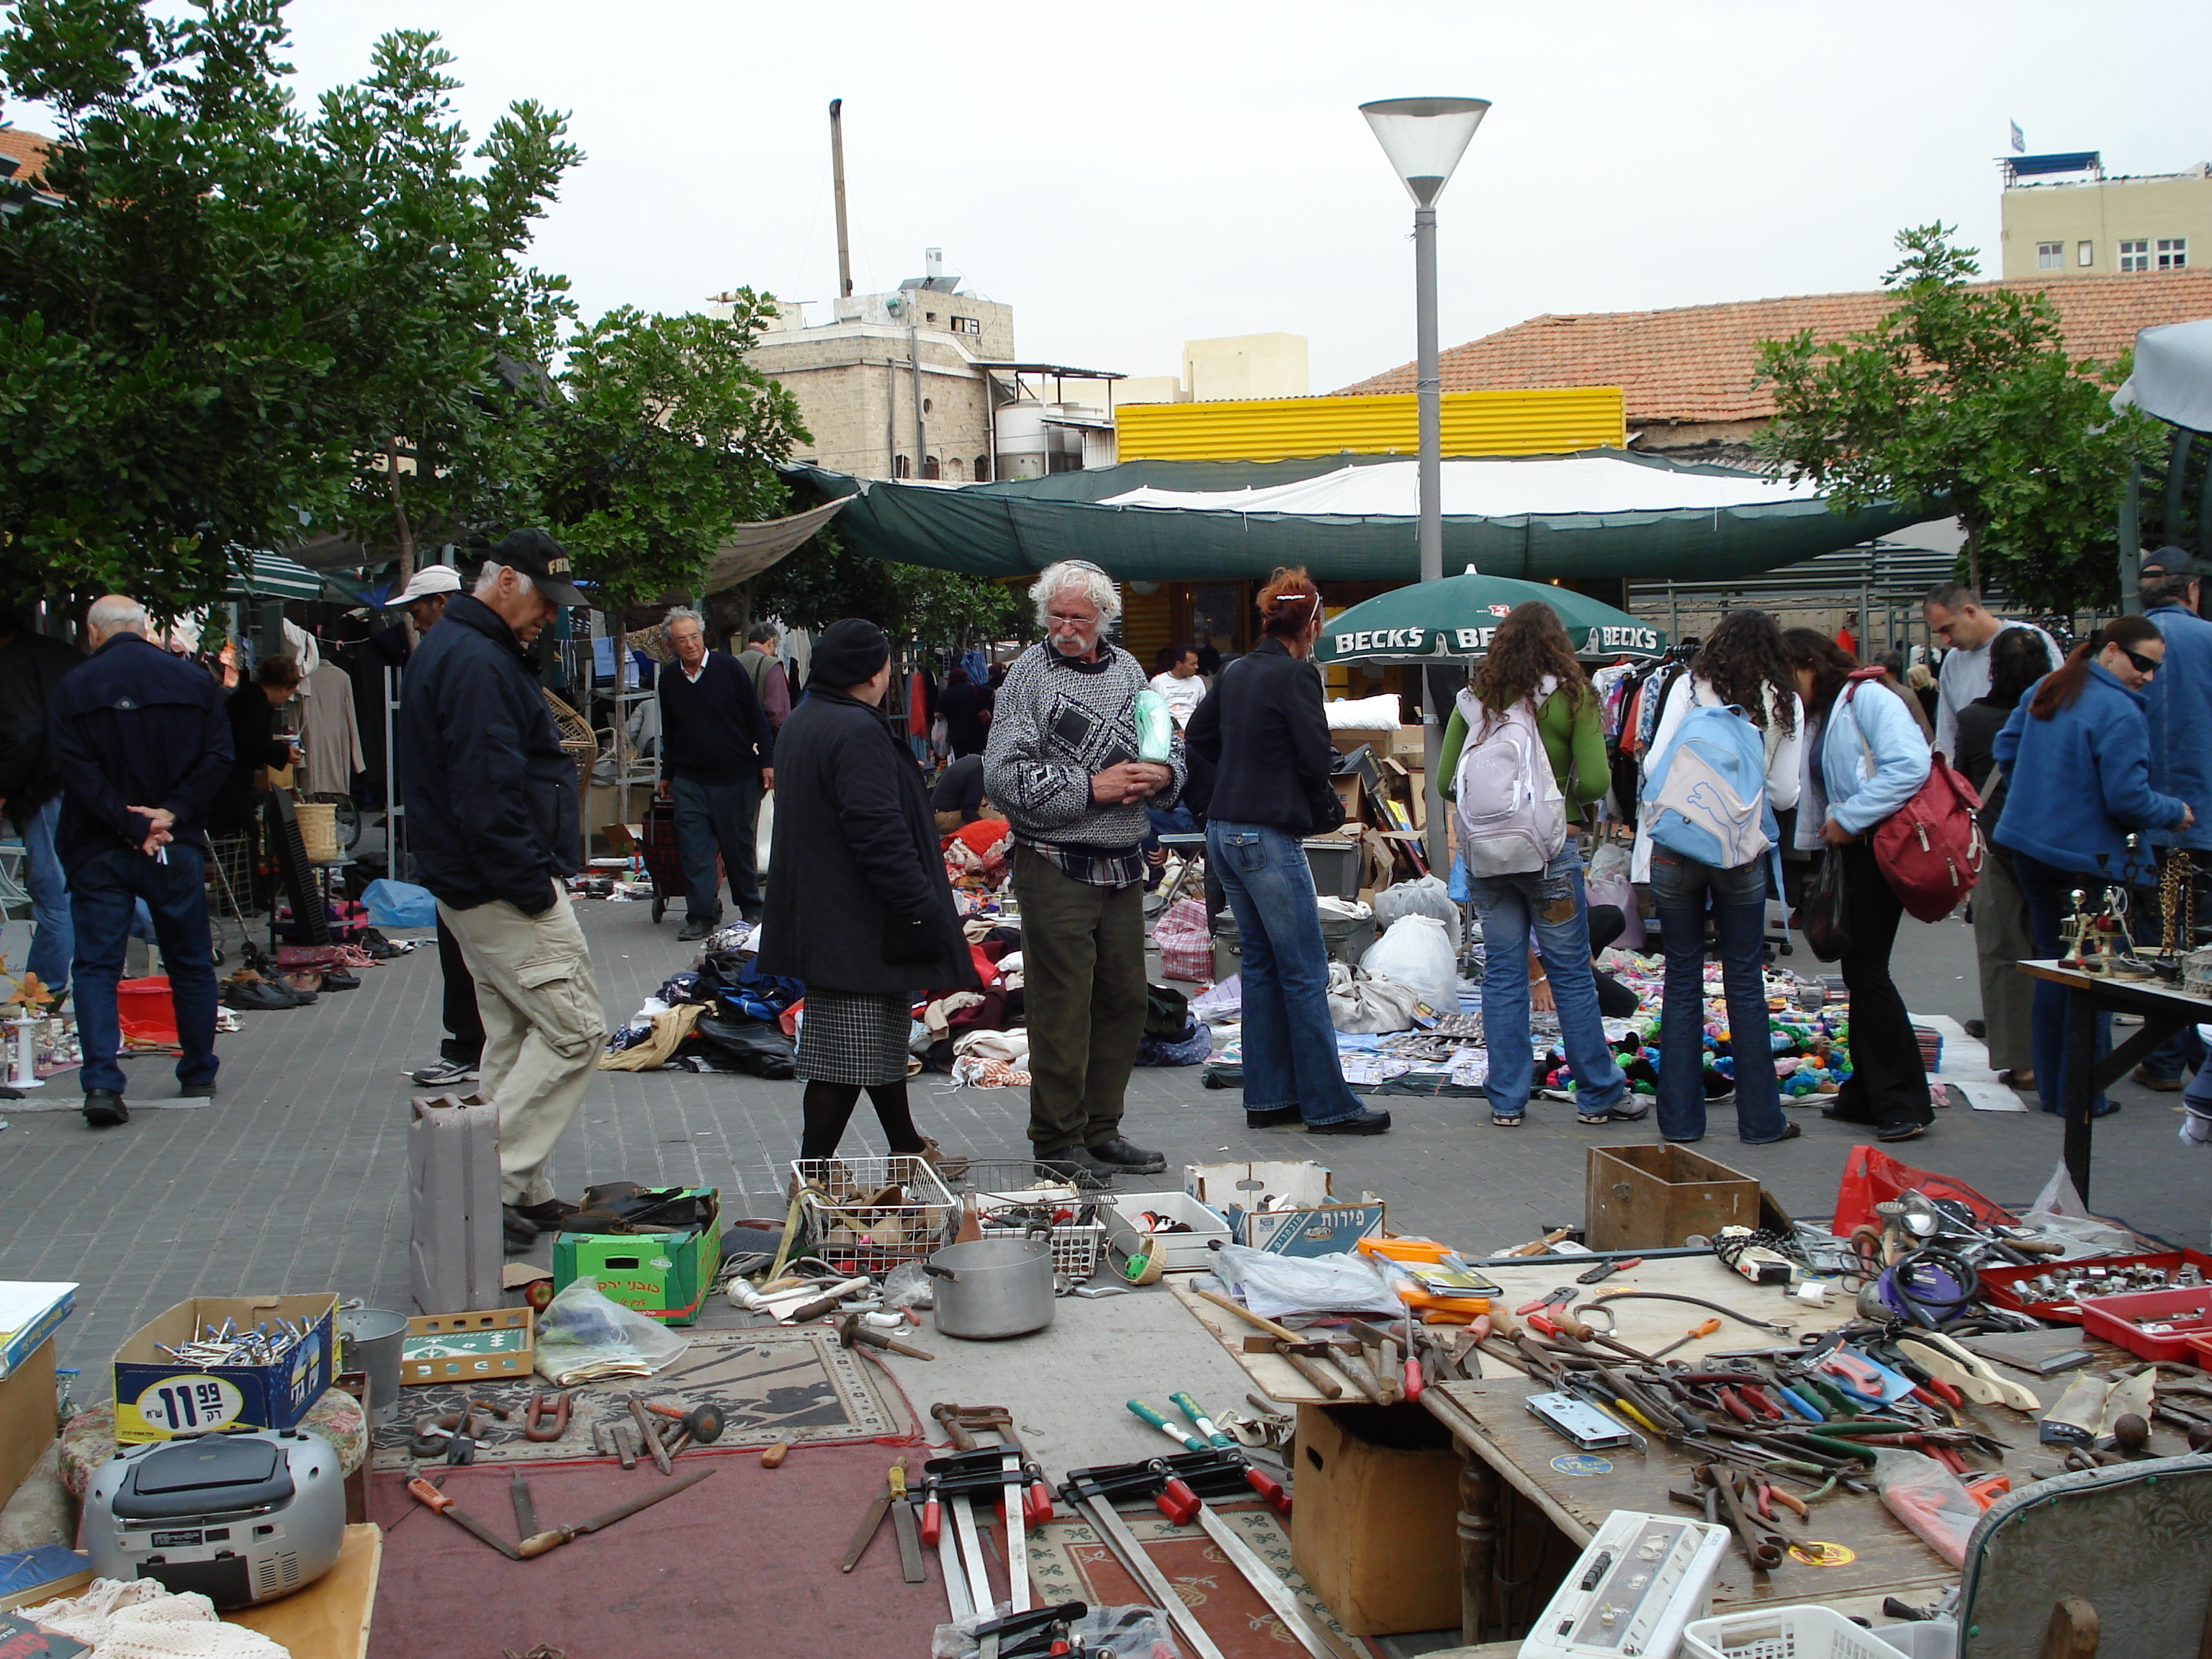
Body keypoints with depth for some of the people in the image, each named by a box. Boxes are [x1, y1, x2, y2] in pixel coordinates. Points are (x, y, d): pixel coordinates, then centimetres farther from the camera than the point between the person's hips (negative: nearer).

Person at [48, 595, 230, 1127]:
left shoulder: (73, 690, -2)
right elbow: (217, 757, -5)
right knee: (191, 964, 13)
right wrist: (172, 813, -10)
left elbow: (76, 770, -11)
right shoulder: (194, 682, 3)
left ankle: (102, 1083, -11)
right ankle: (198, 1077, 22)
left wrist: (131, 825, -12)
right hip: (179, 846, 2)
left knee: (96, 967, 2)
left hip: (99, 851, -2)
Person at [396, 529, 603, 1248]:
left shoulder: (450, 649, 16)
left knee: (515, 1039, 15)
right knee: (575, 1029, -8)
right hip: (507, 891, -11)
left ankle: (521, 1194, 21)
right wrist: (535, 887, -19)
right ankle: (494, 1183, -5)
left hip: (477, 887, 11)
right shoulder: (477, 664, -19)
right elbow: (488, 796, -25)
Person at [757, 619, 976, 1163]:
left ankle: (907, 1147, 34)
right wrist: (921, 908, -20)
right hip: (855, 926, -11)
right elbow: (879, 832, -25)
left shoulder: (800, 724, 13)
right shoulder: (857, 731, -20)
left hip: (818, 913, 11)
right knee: (848, 1055, -3)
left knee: (884, 1038, 21)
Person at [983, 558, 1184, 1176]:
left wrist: (1162, 775, -4)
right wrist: (1089, 788, -16)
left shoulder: (1128, 670, 12)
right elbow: (1003, 775, -13)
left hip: (1123, 868, 6)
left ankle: (1101, 1130, 23)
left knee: (1125, 1001, 10)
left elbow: (1172, 747, 20)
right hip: (1056, 865, -6)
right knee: (1062, 1007, -2)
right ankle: (1058, 1141, 9)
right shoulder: (1030, 673, -5)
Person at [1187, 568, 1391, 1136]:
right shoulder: (1296, 674, -14)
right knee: (1305, 974, -2)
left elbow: (1199, 734, 21)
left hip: (1224, 829, 8)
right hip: (1270, 837, -8)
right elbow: (1317, 757, -15)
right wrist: (1317, 792, 5)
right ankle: (1328, 1105, 3)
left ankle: (1267, 1098, 19)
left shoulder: (1237, 671, 10)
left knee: (1261, 964, 15)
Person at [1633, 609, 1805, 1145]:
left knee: (1682, 981, 8)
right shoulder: (1785, 703, 4)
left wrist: (1647, 839, 6)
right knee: (1745, 983, 8)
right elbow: (1785, 794, 4)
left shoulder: (1690, 686, 2)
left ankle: (1680, 1117, 11)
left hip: (1676, 844, 0)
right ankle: (1759, 1118, 13)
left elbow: (1656, 765, -3)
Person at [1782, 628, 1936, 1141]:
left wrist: (1848, 819, -19)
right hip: (1851, 851, 9)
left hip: (1881, 847, -9)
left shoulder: (1867, 697, -11)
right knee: (1856, 969, 11)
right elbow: (1816, 790, 19)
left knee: (1867, 970, -8)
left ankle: (1905, 1103, -1)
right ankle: (1867, 1095, 18)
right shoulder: (1818, 716, 18)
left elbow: (1910, 765, -24)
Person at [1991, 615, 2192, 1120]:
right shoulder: (2120, 713, -18)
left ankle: (2050, 1086, 21)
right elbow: (2127, 799, -19)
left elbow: (2005, 748, 16)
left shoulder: (2047, 689, 7)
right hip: (2084, 857, -8)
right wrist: (2174, 812, -2)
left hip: (2028, 846, 8)